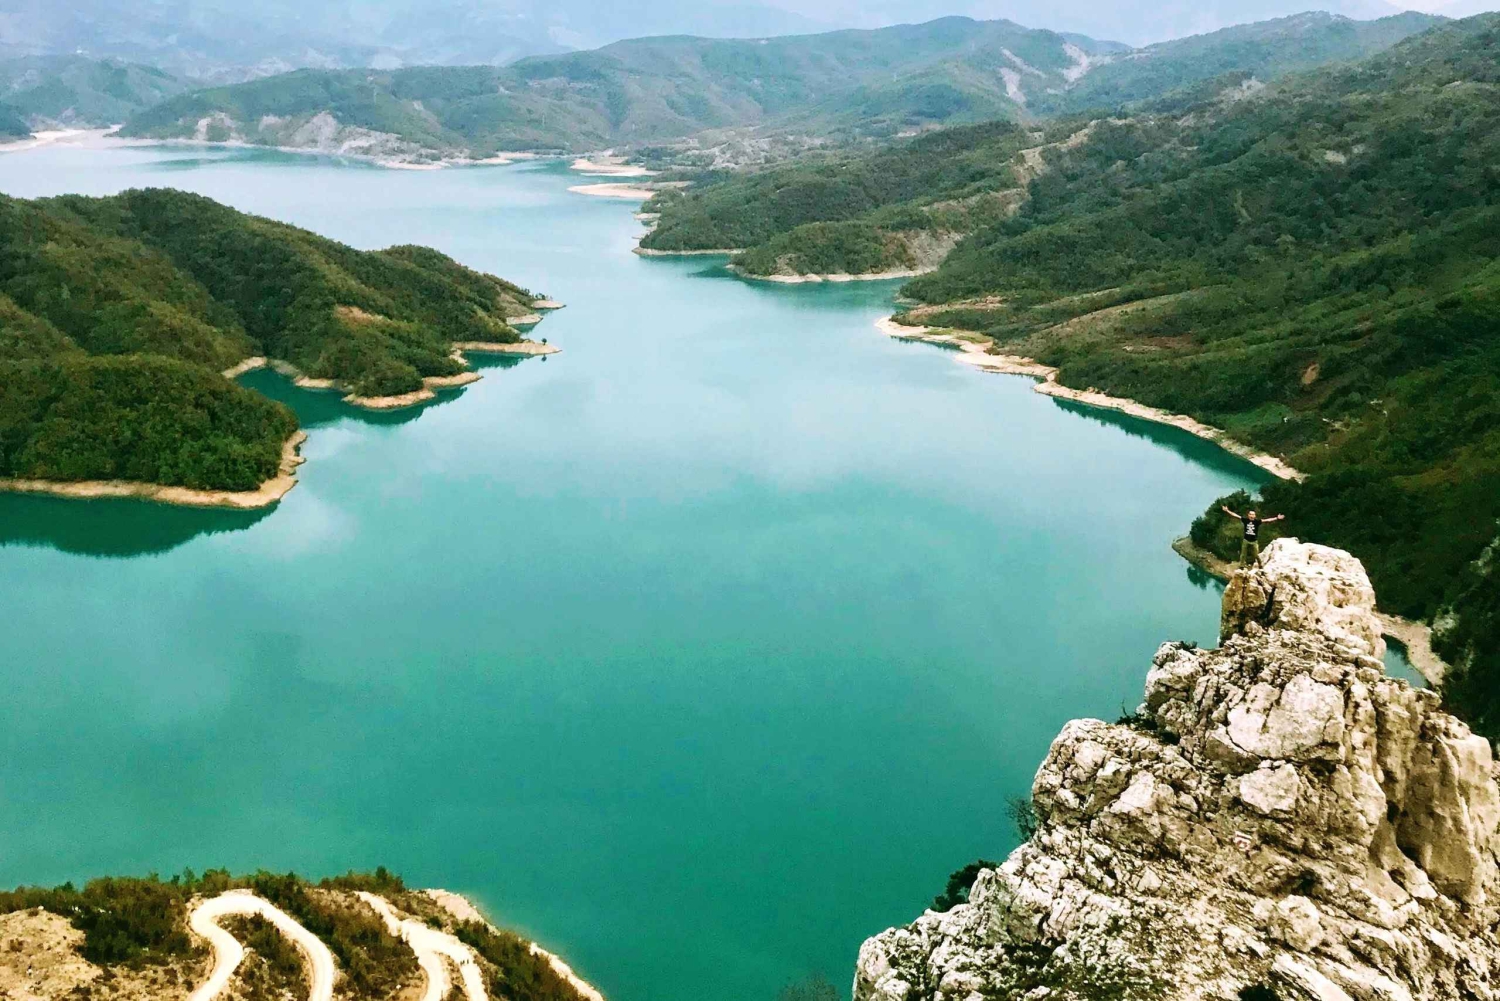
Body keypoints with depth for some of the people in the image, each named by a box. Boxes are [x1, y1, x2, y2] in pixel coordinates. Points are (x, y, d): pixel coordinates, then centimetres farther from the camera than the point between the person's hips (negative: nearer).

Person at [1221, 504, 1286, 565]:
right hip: (1246, 540, 2)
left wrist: (1277, 518, -25)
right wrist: (1227, 511, -7)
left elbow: (1266, 520, -17)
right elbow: (1236, 516, -5)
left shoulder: (1257, 521, -10)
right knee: (1243, 555, 9)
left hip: (1254, 541, -1)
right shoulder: (1245, 520, -6)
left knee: (1256, 555, 4)